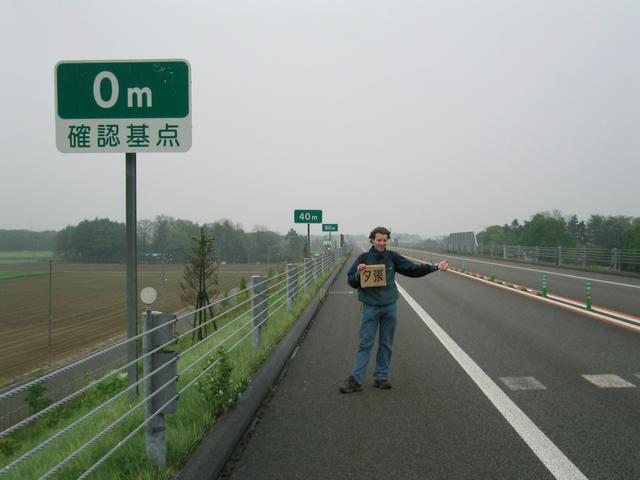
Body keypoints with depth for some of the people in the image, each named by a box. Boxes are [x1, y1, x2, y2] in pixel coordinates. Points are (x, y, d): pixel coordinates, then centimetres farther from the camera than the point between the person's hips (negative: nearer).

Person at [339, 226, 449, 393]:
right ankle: (356, 379, 0)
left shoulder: (392, 257, 3)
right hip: (370, 307, -3)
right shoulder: (363, 258, -3)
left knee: (386, 344, 8)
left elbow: (412, 268, 4)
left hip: (390, 306, 3)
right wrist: (359, 274, -23)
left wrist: (435, 267, -3)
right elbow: (351, 281, -1)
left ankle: (381, 377, 18)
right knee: (365, 343, -3)